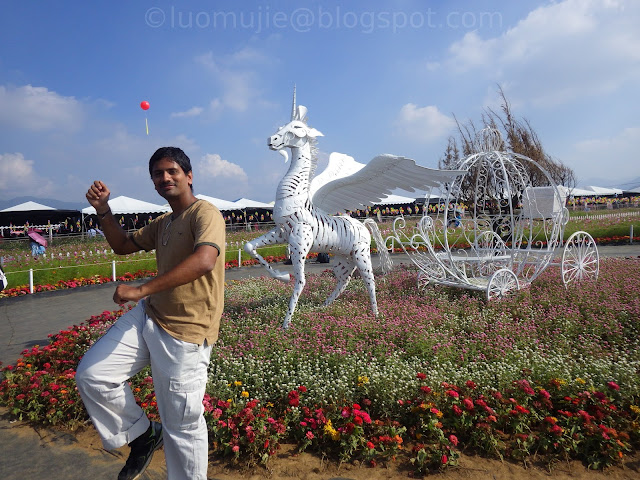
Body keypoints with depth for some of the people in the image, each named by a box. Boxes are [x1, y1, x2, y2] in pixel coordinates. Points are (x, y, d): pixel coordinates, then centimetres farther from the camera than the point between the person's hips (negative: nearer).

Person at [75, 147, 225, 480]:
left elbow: (204, 261, -33)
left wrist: (141, 290, -28)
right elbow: (122, 246, 25)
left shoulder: (205, 213, -15)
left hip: (185, 333, -8)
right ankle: (143, 434, 25)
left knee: (182, 426, 3)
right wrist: (103, 211, 8)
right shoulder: (162, 224, 14)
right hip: (149, 317, 8)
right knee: (91, 374, 7)